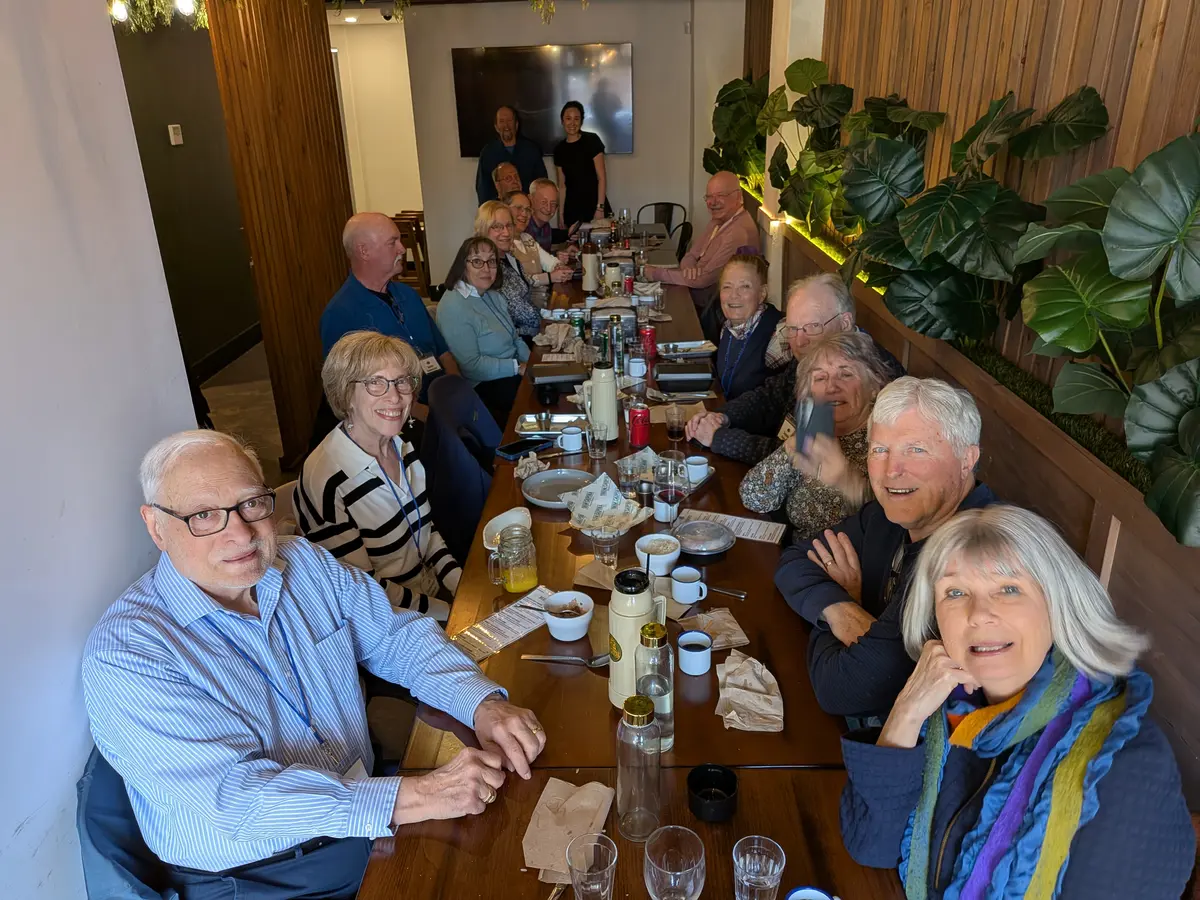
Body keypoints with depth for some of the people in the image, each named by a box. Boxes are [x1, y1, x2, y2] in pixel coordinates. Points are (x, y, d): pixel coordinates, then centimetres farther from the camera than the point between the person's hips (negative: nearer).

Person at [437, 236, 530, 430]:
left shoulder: (493, 295, 9)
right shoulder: (454, 306, -19)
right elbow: (471, 364, -22)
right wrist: (519, 367, -20)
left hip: (513, 374, 9)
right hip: (487, 387, -9)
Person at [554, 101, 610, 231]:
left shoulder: (591, 140, -2)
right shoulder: (559, 149, 10)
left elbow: (602, 177, -6)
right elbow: (562, 185, 14)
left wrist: (600, 208, -14)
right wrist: (561, 213, 8)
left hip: (594, 206, -3)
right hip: (572, 209, 3)